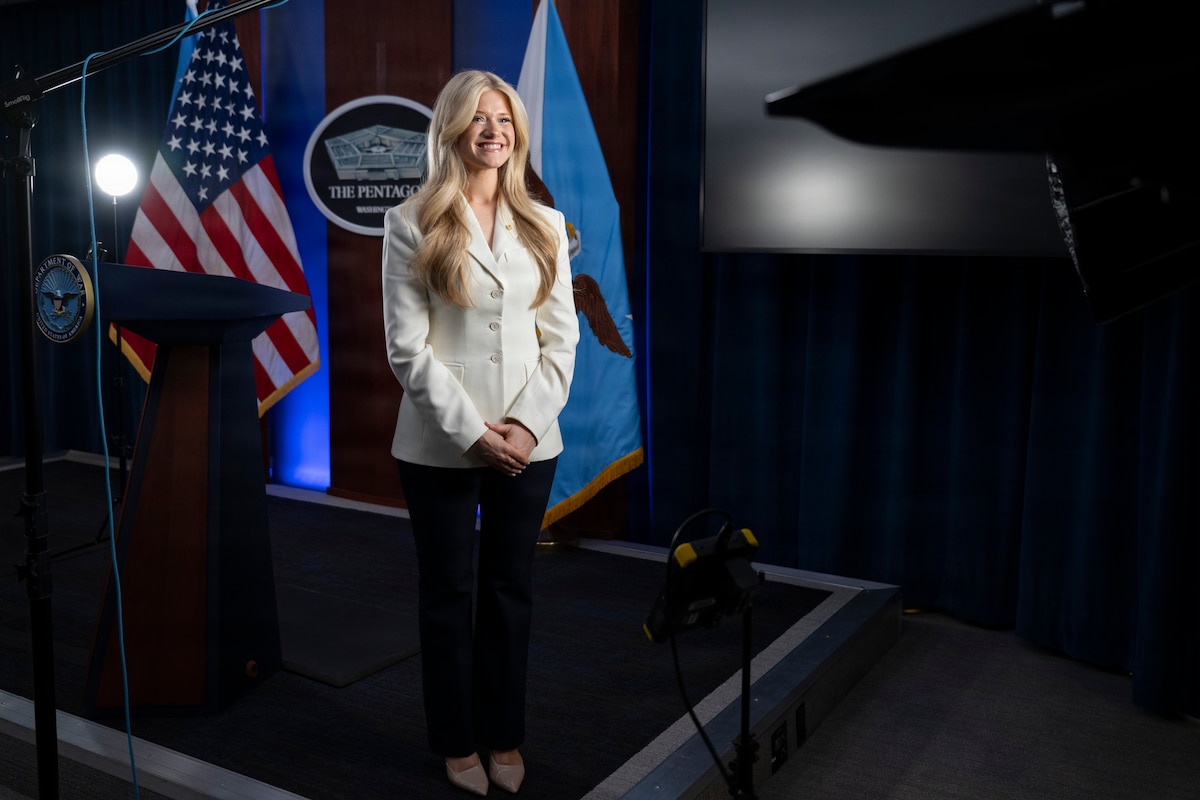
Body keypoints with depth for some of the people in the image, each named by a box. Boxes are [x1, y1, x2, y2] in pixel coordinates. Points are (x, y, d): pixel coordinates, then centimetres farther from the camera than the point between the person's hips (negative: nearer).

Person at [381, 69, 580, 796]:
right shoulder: (412, 225, -3)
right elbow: (408, 347, -8)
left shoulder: (545, 225, 6)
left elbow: (562, 336, 3)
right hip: (443, 445, -3)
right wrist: (472, 431, -15)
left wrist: (526, 423, -10)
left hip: (528, 444, 3)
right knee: (448, 595, 10)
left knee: (512, 592, 13)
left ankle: (505, 738, 29)